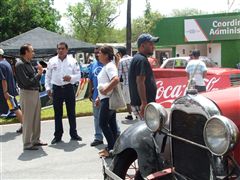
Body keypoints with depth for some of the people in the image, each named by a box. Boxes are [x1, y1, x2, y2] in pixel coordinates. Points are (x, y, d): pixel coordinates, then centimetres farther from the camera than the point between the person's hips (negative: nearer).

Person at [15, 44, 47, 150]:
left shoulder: (29, 64, 12)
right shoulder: (20, 65, -15)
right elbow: (27, 82, -21)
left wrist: (39, 72, -2)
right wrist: (39, 74, -11)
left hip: (35, 93, 9)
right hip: (27, 94, -9)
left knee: (36, 118, 16)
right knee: (28, 120, -2)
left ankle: (36, 140, 28)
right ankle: (27, 144, 8)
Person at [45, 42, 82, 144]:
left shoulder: (72, 61, 1)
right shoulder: (52, 61, 4)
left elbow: (78, 75, 1)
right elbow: (48, 76, 8)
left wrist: (71, 77, -18)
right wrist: (48, 88, 0)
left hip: (69, 88, 0)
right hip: (57, 89, 1)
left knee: (71, 112, 8)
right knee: (57, 113, 7)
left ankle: (73, 134, 20)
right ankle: (58, 135, 16)